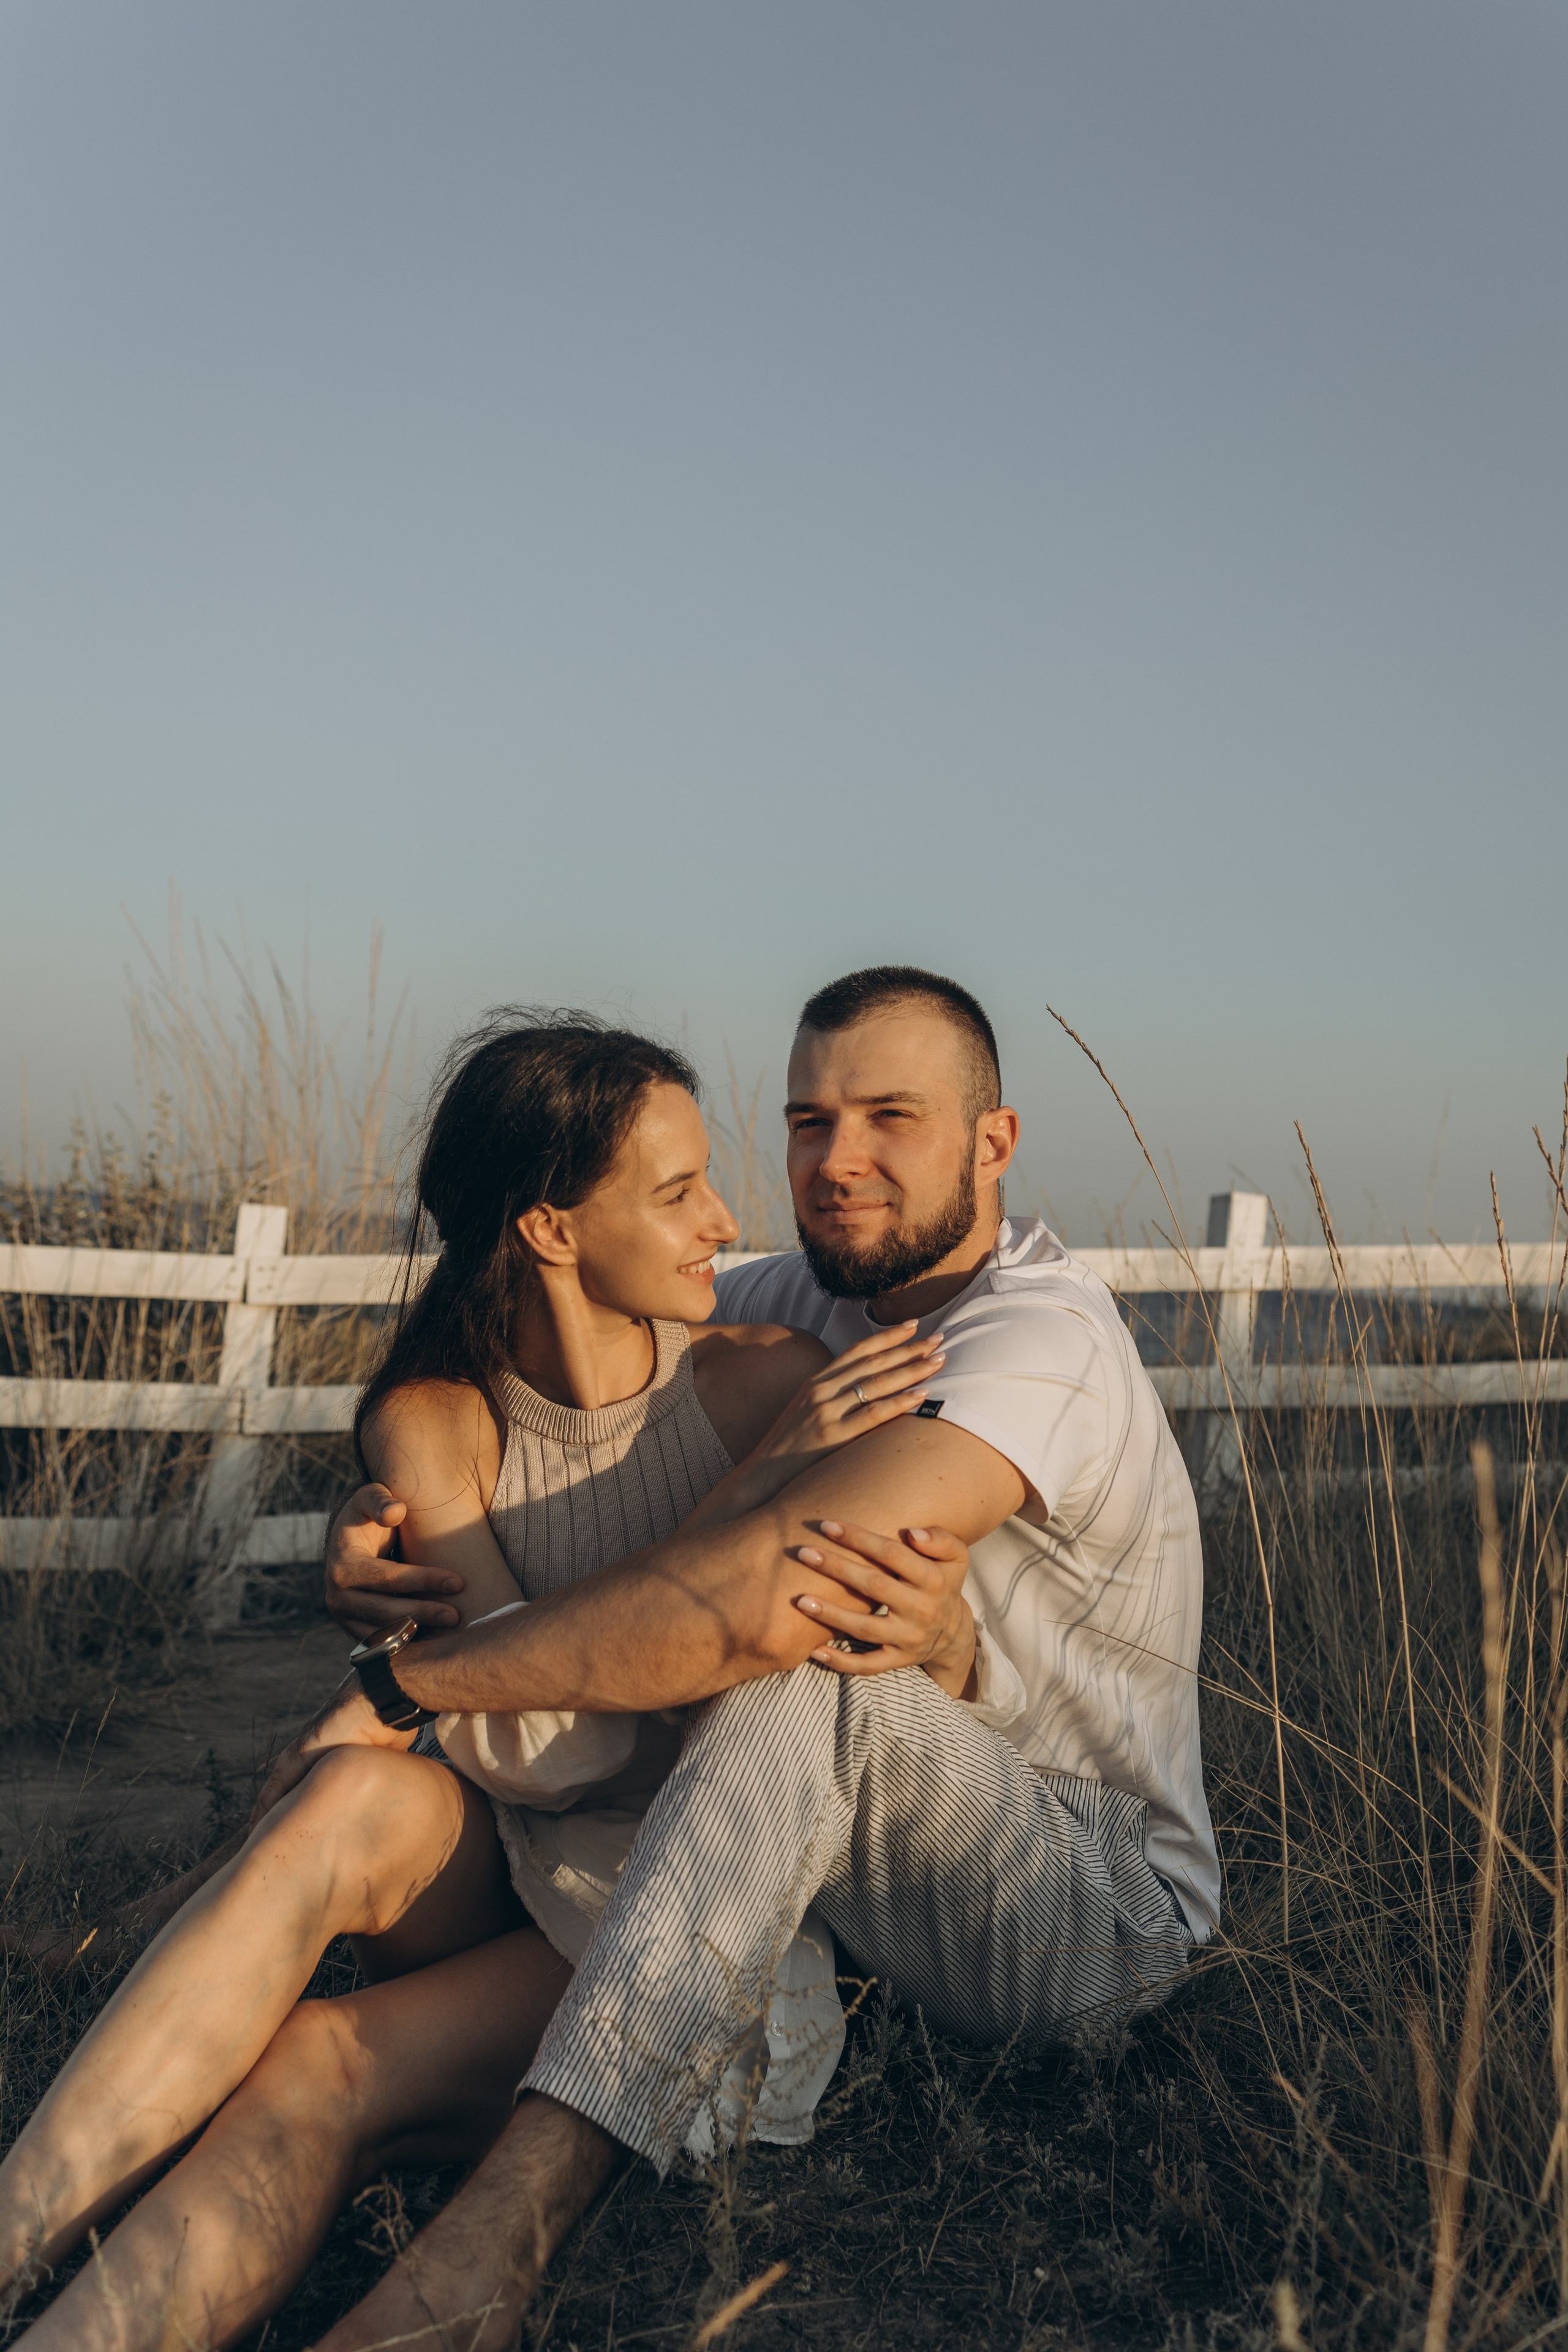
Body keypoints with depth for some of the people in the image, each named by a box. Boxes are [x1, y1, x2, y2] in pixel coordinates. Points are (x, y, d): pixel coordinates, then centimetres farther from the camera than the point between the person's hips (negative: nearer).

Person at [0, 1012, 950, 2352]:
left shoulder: (767, 1381, -9)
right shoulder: (432, 1424, -8)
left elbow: (946, 1673, -5)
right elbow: (524, 1740, -21)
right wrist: (750, 1491, -29)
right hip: (512, 1871, 2)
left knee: (323, 2075, -27)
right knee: (353, 1801, -32)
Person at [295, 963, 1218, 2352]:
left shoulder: (1043, 1332, -25)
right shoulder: (794, 1306, 0)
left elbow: (759, 1588, -38)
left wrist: (398, 1690, -31)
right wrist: (380, 1527, -19)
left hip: (1107, 1907, -8)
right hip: (894, 1857, 8)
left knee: (794, 1672, -34)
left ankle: (496, 2238, -37)